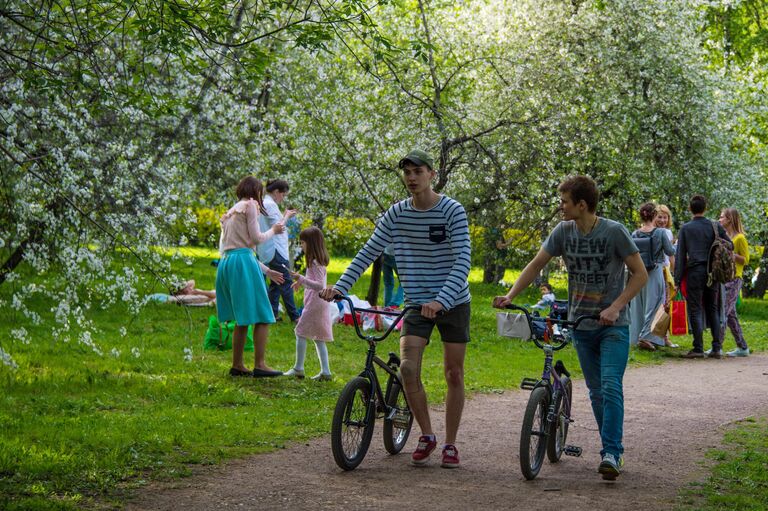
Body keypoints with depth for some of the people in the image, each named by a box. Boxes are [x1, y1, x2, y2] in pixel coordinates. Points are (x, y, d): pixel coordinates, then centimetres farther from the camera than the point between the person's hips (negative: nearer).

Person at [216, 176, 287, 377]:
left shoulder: (231, 211, 26)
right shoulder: (250, 205, 0)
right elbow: (256, 238, -6)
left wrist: (267, 271, 29)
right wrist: (273, 231, 14)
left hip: (225, 263, 9)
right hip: (242, 262, -9)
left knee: (242, 319, 15)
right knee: (262, 316, -5)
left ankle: (237, 365, 15)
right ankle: (259, 365, -9)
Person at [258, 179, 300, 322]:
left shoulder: (263, 203, 17)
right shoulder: (270, 204, -14)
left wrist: (285, 216, 13)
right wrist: (287, 216, -3)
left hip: (268, 251, 11)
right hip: (275, 250, -11)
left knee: (275, 283, 12)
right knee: (286, 282, -9)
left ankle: (273, 313, 11)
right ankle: (294, 315, -10)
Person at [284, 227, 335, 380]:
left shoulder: (314, 263, -15)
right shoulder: (319, 261, 14)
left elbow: (319, 285, -22)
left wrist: (301, 278, -25)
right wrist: (302, 282, 24)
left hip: (314, 303, -10)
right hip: (319, 303, 10)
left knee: (301, 332, -2)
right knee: (318, 337, 10)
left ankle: (298, 368, 1)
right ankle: (325, 371, 7)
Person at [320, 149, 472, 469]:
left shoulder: (453, 211, -13)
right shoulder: (397, 214, -2)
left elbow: (462, 260, -22)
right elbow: (368, 253, -2)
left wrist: (442, 299, -36)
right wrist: (340, 286, -14)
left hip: (453, 302, -2)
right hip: (416, 304, 2)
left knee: (454, 374, 3)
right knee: (407, 368, -14)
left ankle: (450, 444, 16)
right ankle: (426, 436, 5)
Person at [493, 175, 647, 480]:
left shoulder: (614, 232, -13)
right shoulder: (563, 231, -1)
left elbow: (640, 274, -10)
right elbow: (537, 264, 5)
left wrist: (615, 307, -21)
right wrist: (510, 296, -7)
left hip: (613, 326, -5)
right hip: (582, 326, 5)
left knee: (611, 387, -16)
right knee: (596, 392, 9)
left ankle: (611, 453, -16)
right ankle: (612, 451, 18)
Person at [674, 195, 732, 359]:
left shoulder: (685, 228, -1)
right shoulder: (715, 226, 5)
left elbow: (680, 255, -3)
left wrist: (677, 280, -2)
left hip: (694, 272, -3)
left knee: (695, 310, 0)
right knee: (712, 309, 12)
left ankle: (698, 348, -3)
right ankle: (716, 348, 7)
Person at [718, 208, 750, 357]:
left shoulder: (739, 238, -8)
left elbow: (746, 260, -8)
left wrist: (732, 255, -20)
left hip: (734, 279, -8)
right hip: (722, 278, 8)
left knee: (723, 312, -14)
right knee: (731, 314, 9)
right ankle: (742, 347, 14)